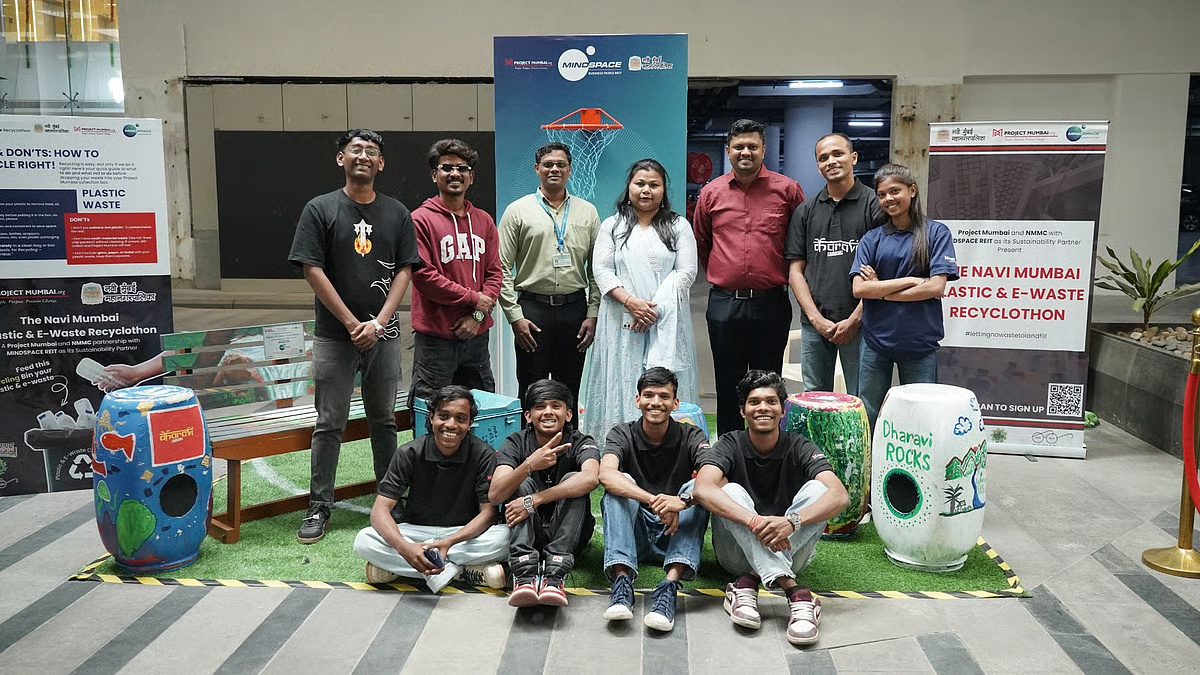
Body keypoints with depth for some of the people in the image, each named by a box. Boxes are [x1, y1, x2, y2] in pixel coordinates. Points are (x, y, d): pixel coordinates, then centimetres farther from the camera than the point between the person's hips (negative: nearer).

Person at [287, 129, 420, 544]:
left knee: (384, 420, 11)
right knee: (330, 423, 1)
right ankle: (319, 506, 10)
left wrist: (378, 323, -8)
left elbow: (404, 271, 4)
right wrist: (352, 324, -10)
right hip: (335, 334, -2)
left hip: (384, 334, 2)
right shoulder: (320, 210, 0)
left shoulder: (397, 213, 8)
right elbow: (313, 270, -5)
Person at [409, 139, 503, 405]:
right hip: (435, 336, -5)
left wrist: (478, 315, -7)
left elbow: (494, 272, 8)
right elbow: (423, 275, -12)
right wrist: (473, 298, -10)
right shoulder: (421, 219, -4)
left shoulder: (484, 221, 12)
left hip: (476, 334, 5)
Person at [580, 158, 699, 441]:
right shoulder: (612, 226, 11)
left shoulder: (678, 226, 9)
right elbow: (601, 270, 1)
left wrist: (655, 307, -12)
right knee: (622, 382, 0)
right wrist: (630, 301, -14)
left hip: (666, 322, 0)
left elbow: (687, 271, 0)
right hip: (622, 322, 1)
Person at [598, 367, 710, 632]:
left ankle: (669, 586, -40)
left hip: (676, 533, 0)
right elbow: (607, 475, -25)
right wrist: (654, 500, -41)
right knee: (622, 483, -24)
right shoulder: (622, 434, -3)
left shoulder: (692, 436, -2)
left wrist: (684, 500, -42)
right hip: (634, 533, 0)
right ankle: (622, 581, -38)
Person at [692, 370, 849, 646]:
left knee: (816, 488, -21)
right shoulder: (730, 445, -6)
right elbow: (703, 489, -27)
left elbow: (840, 496, -21)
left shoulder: (800, 448, -4)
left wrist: (791, 521, -40)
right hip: (738, 552, -1)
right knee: (731, 491, -28)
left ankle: (750, 582, -32)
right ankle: (793, 591, -42)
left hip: (791, 552, 1)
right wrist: (755, 522, -43)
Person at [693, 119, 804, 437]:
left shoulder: (787, 189, 0)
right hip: (724, 304, 2)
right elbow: (700, 243, 19)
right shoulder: (711, 193, 6)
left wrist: (785, 275, 9)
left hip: (771, 303, -1)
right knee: (728, 386, 10)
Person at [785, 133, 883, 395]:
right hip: (814, 324, 3)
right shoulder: (805, 211, 11)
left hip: (858, 323, -3)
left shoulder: (875, 205, 0)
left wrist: (855, 319, -9)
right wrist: (816, 318, -4)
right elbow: (795, 270, 8)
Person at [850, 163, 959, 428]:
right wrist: (911, 281, -12)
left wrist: (880, 290, -7)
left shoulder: (936, 233, 1)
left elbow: (937, 287, -10)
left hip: (920, 342, -2)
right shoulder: (872, 239, 7)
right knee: (868, 418, 9)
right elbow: (859, 289, -5)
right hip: (875, 340, 2)